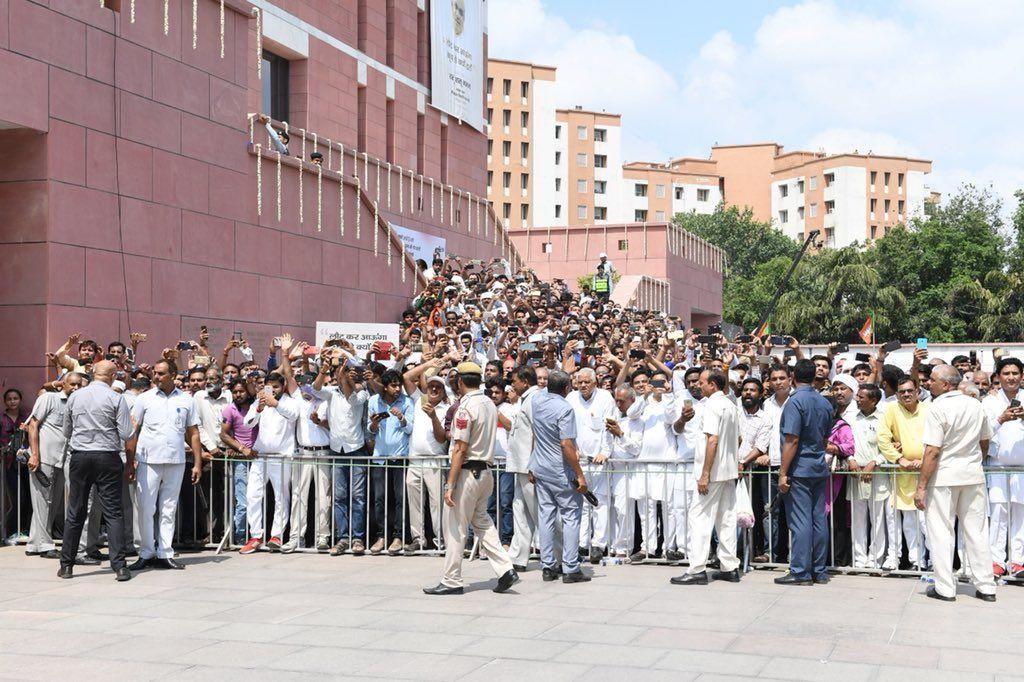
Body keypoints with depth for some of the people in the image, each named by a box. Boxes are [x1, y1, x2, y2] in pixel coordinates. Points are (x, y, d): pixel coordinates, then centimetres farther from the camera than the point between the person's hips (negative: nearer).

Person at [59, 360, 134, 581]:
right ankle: (119, 565, -8)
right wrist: (130, 462, 4)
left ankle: (66, 565, 15)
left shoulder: (74, 397, 6)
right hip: (107, 457, -3)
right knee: (113, 512, -2)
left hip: (79, 457, 3)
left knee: (75, 513, 10)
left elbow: (67, 432, 16)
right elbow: (127, 435, -7)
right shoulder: (116, 399, -5)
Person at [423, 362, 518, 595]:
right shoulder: (490, 404, 8)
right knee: (481, 521, 18)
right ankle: (505, 569, 10)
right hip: (486, 472, 8)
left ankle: (451, 581, 7)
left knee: (455, 527, 0)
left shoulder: (466, 407, -15)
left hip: (467, 472, -8)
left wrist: (450, 484, -18)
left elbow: (460, 449, -19)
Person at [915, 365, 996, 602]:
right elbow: (985, 443, 16)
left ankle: (945, 588, 5)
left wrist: (921, 487, -15)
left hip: (944, 477, -6)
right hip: (973, 476, 6)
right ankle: (986, 587, 15)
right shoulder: (976, 406, 5)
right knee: (977, 531, 11)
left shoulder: (938, 409, -14)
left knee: (941, 531, 3)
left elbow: (933, 452, -18)